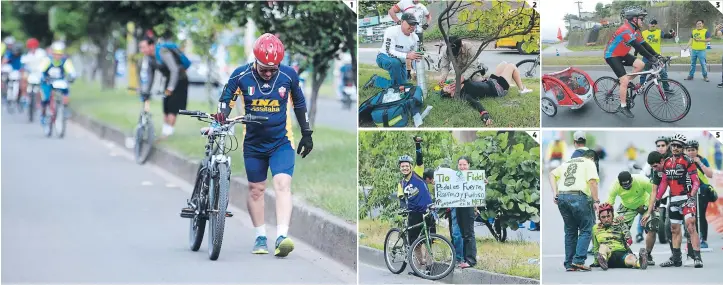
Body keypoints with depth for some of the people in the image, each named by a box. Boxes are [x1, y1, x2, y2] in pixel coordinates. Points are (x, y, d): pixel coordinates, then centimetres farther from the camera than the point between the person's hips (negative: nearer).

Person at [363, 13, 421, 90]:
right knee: (395, 62, -40)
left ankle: (376, 80, 17)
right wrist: (407, 56, -48)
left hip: (400, 62, 7)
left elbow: (415, 56, 7)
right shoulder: (392, 31, -25)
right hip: (384, 57, -7)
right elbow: (389, 52, -34)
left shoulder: (415, 38, -4)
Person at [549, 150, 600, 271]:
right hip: (578, 197, -6)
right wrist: (596, 201, -5)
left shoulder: (567, 163, 26)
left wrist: (555, 194, 12)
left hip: (562, 197, 6)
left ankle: (569, 264, 12)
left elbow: (552, 174, 17)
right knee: (586, 230, 3)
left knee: (570, 231, 14)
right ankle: (578, 260, -9)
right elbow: (592, 181, -7)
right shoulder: (589, 163, 9)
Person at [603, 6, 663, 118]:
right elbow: (637, 46, -36)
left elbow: (644, 44, 3)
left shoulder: (635, 30, 3)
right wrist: (651, 58, -38)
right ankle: (623, 106, -5)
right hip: (612, 55, -9)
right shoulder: (626, 30, -29)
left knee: (640, 64, -10)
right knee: (624, 80, -15)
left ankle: (627, 82, 8)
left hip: (622, 54, 9)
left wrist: (657, 55, -6)